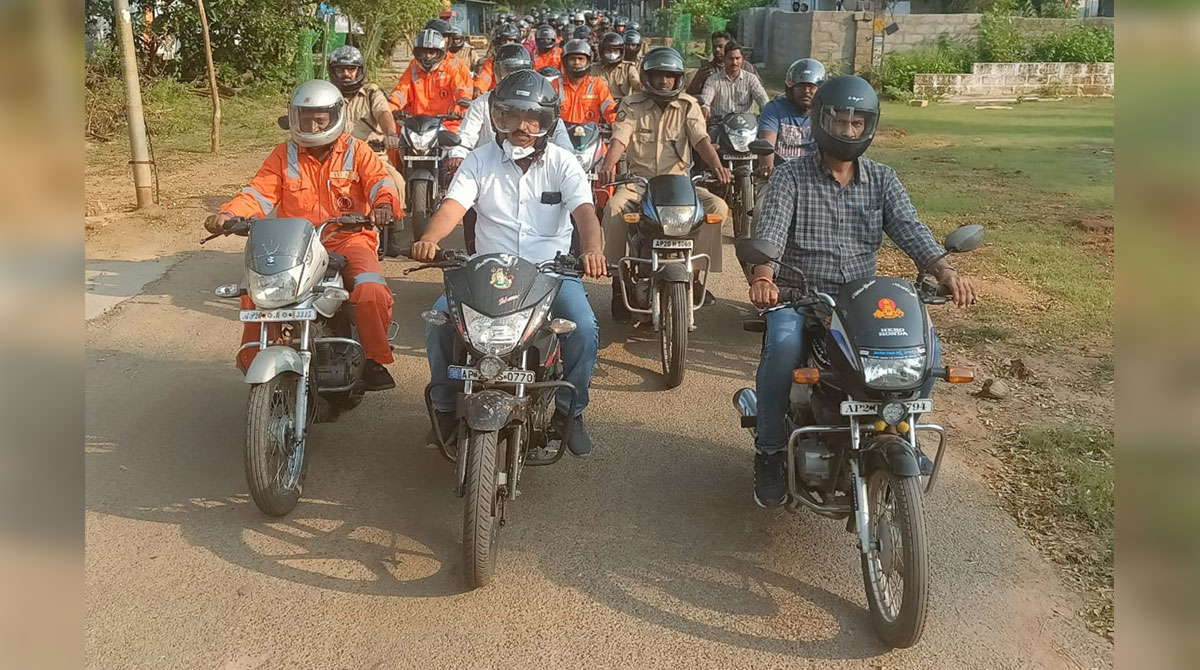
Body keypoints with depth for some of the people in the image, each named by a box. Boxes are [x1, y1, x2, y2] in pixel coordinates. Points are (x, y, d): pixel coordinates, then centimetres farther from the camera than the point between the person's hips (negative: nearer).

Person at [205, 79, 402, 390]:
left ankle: (376, 361, -12)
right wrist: (229, 213, -19)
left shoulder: (355, 151, 7)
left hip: (347, 238, -2)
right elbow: (260, 192, 1)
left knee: (372, 291, -30)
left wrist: (384, 203, -33)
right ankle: (253, 361, -5)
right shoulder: (283, 156, 12)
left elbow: (379, 179, -9)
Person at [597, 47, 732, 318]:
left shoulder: (688, 106, 7)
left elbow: (701, 139, -7)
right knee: (614, 208, -32)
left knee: (718, 206, -22)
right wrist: (608, 164, -33)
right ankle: (618, 279, -18)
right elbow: (619, 138, -11)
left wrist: (716, 165, -28)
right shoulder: (632, 105, 3)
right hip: (638, 182, -1)